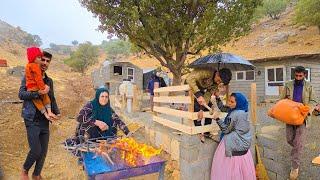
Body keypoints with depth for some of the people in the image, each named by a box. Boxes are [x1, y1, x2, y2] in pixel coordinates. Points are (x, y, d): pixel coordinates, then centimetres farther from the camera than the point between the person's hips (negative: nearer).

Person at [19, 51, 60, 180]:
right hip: (32, 120, -5)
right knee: (36, 151, -7)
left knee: (44, 150, 9)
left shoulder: (49, 81, 12)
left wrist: (57, 112, 3)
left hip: (45, 121, 5)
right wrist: (38, 93, -29)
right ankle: (24, 170, 23)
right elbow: (21, 94, -14)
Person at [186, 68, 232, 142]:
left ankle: (207, 132, 12)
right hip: (192, 88, -6)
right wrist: (198, 95, -52)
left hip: (202, 91, 6)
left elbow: (208, 95, -18)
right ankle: (199, 132, -5)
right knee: (196, 108, -20)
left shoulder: (216, 84, -15)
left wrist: (202, 109, -31)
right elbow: (189, 78, -46)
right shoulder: (206, 72, -36)